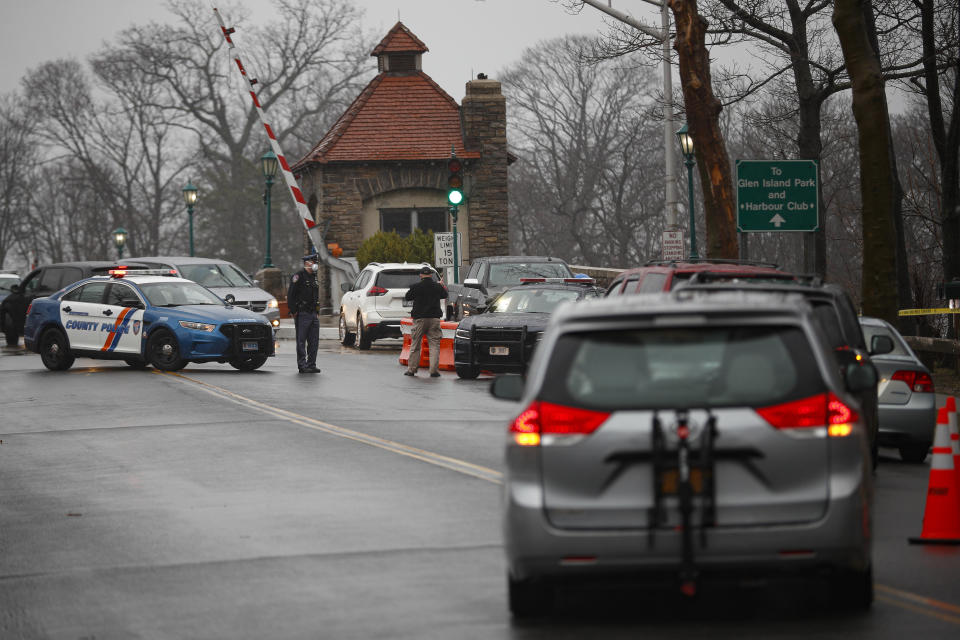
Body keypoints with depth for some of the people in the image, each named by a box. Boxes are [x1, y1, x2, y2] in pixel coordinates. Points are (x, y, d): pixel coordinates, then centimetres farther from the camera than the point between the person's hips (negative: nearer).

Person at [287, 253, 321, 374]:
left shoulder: (314, 277, 18)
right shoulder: (299, 276, -8)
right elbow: (290, 295, -12)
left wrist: (317, 312, 18)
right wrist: (293, 312, -14)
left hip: (313, 314, 8)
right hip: (302, 314, -8)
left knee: (314, 342, 6)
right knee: (301, 342, -4)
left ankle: (311, 365, 11)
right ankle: (302, 366, -4)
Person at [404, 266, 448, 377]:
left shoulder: (416, 287, -7)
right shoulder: (438, 287, 0)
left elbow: (407, 297, 8)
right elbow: (444, 295, 19)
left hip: (419, 318, -1)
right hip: (434, 318, 1)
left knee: (415, 344, 9)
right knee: (434, 345, 2)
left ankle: (411, 369, 12)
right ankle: (434, 370, -6)